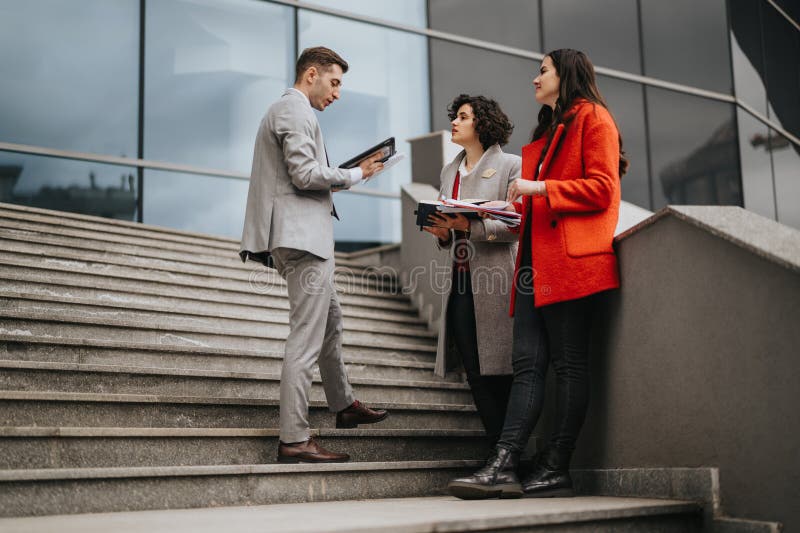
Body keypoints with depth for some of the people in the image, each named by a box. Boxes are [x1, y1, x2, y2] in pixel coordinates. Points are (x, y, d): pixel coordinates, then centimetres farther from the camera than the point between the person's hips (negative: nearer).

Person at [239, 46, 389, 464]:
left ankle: (343, 405, 36)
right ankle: (294, 440, -7)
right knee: (305, 339, -10)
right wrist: (356, 174, -8)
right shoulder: (296, 111, -10)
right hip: (302, 237, -11)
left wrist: (340, 177, 17)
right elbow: (304, 174, -20)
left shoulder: (282, 110, 23)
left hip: (301, 236, 11)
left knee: (330, 319, 22)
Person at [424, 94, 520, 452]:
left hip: (494, 281, -6)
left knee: (498, 372, -4)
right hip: (460, 281, 6)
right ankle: (499, 448, 13)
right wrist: (443, 233, 1)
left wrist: (470, 225, -20)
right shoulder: (450, 171, 19)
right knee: (475, 373, 5)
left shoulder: (510, 166, -2)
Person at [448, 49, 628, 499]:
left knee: (569, 364, -5)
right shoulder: (546, 132, 28)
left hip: (571, 258, -8)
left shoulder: (593, 118, 2)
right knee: (528, 363, -2)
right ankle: (504, 466, -8)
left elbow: (602, 187, -9)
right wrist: (517, 206, 16)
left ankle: (556, 471, -2)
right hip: (537, 260, 8)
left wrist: (540, 188, -12)